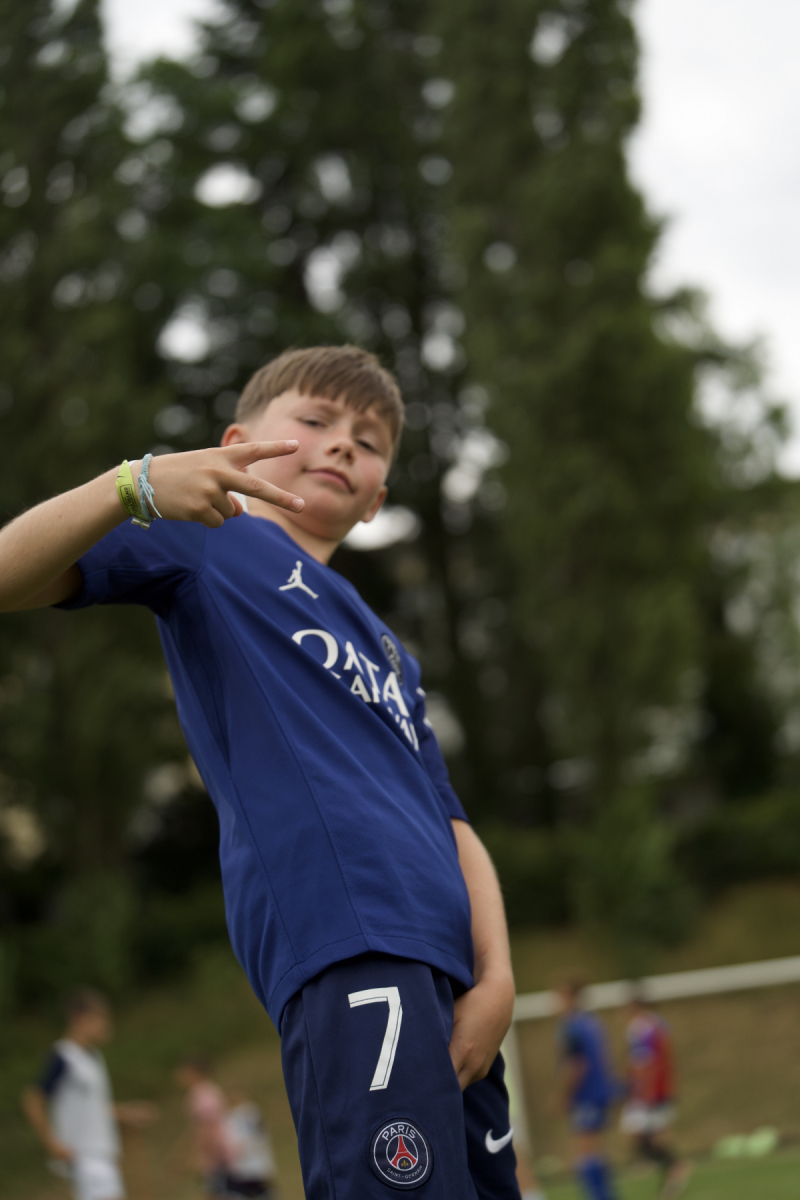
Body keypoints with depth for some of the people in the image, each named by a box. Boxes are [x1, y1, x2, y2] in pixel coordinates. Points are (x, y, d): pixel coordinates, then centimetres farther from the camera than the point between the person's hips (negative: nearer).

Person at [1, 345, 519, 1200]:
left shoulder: (385, 648, 34)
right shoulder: (211, 543, 13)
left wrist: (495, 976, 9)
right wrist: (135, 487, -21)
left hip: (443, 969, 8)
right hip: (344, 938, -8)